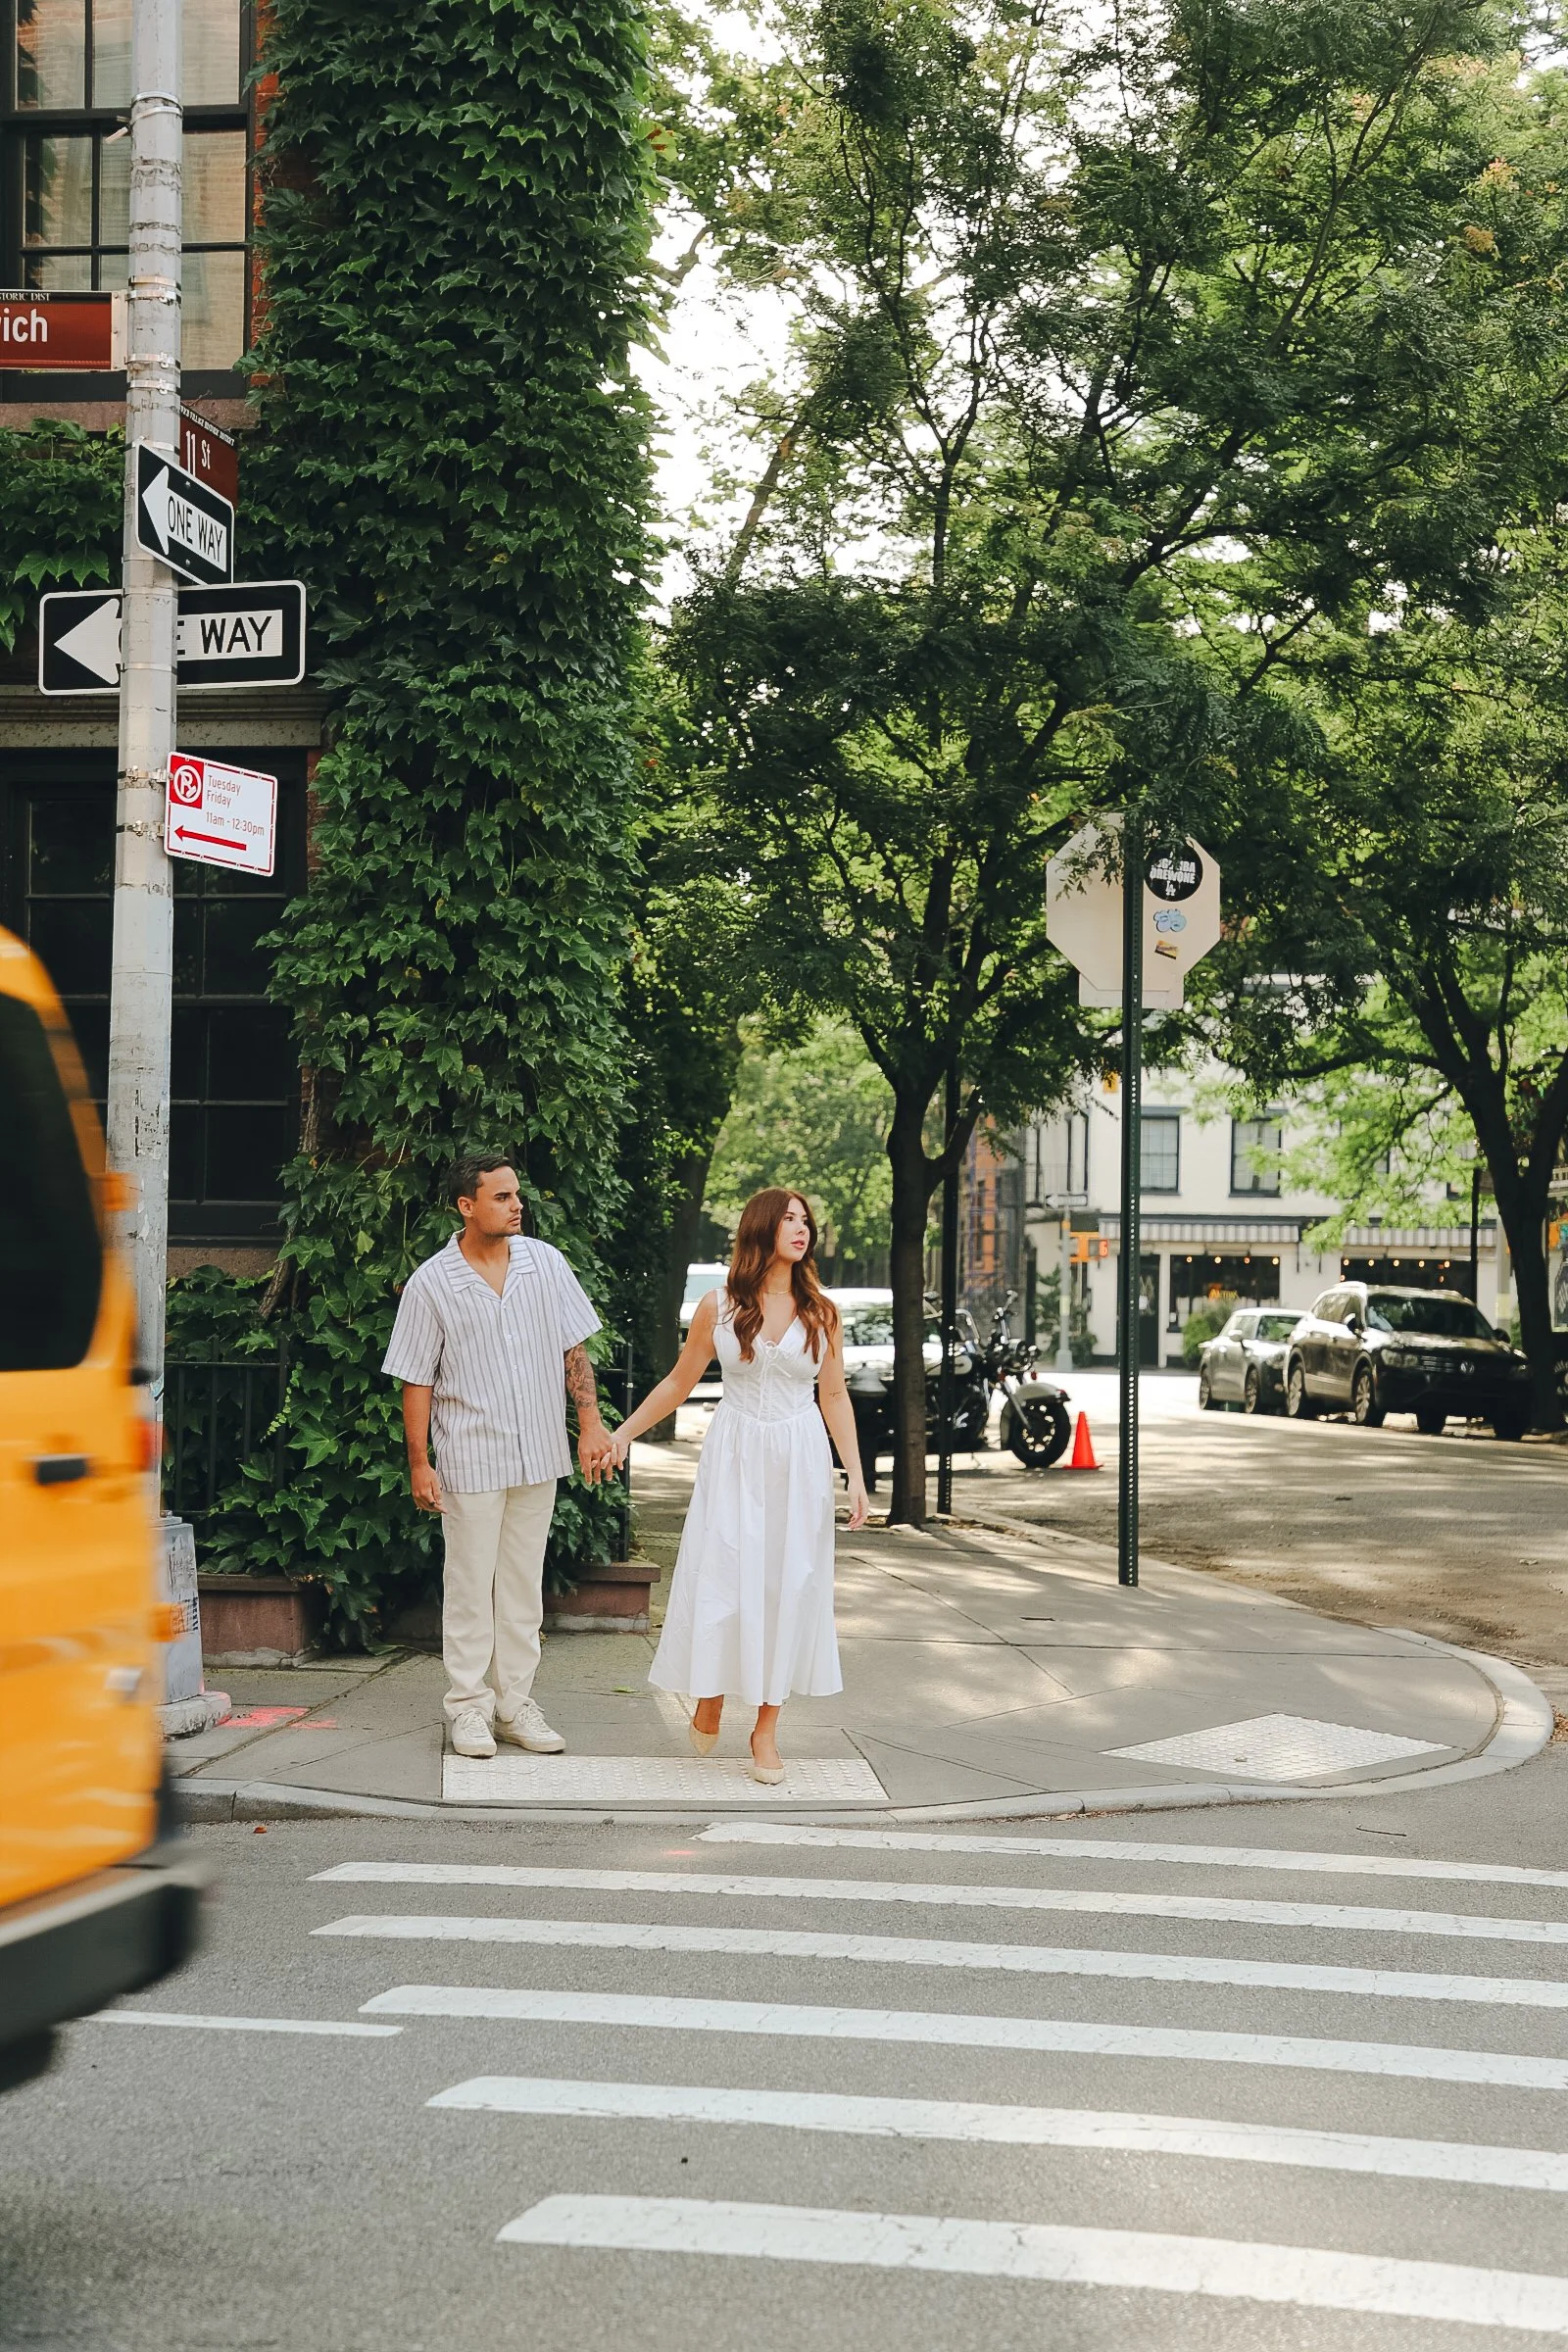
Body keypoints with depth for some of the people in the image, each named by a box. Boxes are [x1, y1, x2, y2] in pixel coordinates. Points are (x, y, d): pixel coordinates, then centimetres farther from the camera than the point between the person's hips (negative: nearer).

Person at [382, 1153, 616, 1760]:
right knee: (470, 1586, 3)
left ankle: (515, 1704, 19)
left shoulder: (546, 1264, 2)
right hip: (470, 1460, -3)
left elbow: (573, 1348, 7)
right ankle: (468, 1708, 14)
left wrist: (590, 1425, 0)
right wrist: (419, 1464, -6)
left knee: (523, 1585, 10)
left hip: (538, 1457, 3)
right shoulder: (430, 1284, -7)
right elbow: (416, 1380, -4)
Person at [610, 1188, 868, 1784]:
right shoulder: (719, 1308, -1)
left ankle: (766, 1729, 10)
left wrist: (854, 1473, 2)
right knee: (721, 1580, -2)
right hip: (734, 1458, -1)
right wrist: (624, 1433, 7)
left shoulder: (820, 1312, 3)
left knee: (788, 1587, 2)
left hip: (799, 1462, 1)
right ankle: (711, 1694, 24)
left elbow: (834, 1397, 7)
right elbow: (679, 1382, 9)